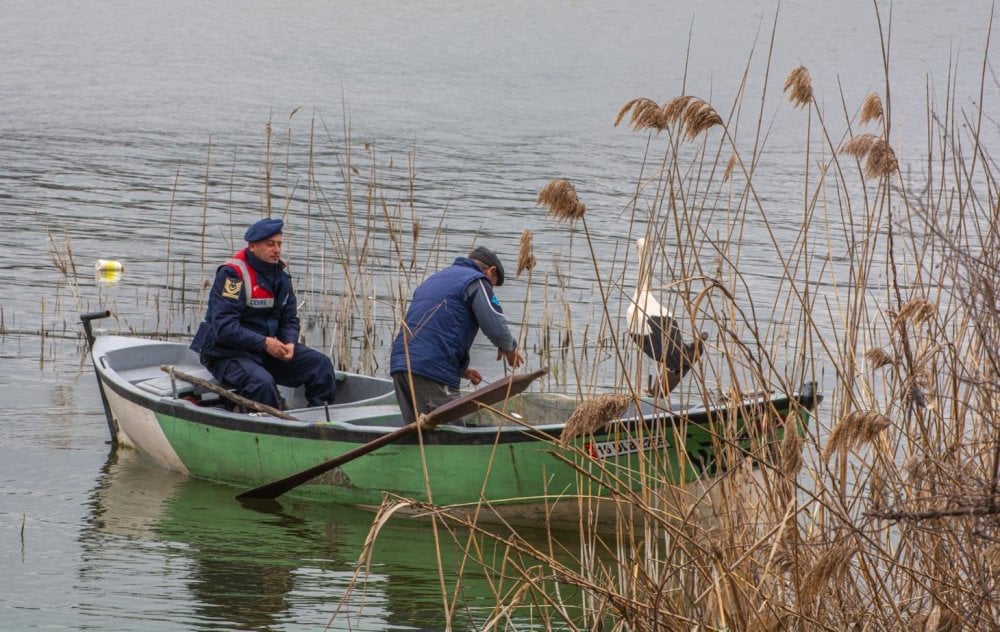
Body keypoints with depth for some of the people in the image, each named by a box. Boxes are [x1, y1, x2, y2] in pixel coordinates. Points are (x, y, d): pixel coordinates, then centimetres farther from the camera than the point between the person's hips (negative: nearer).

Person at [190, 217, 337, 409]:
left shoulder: (281, 274, 8)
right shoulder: (232, 274, -17)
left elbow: (290, 320, 13)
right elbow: (224, 328, -24)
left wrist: (289, 343, -10)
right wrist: (264, 343, -25)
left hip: (268, 350, 8)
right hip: (227, 353, -8)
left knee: (320, 364, -6)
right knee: (262, 382, -36)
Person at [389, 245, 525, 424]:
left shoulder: (433, 279, 29)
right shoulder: (477, 281, 2)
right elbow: (496, 328, -9)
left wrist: (460, 369, 30)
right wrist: (510, 349, 13)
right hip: (433, 371, -8)